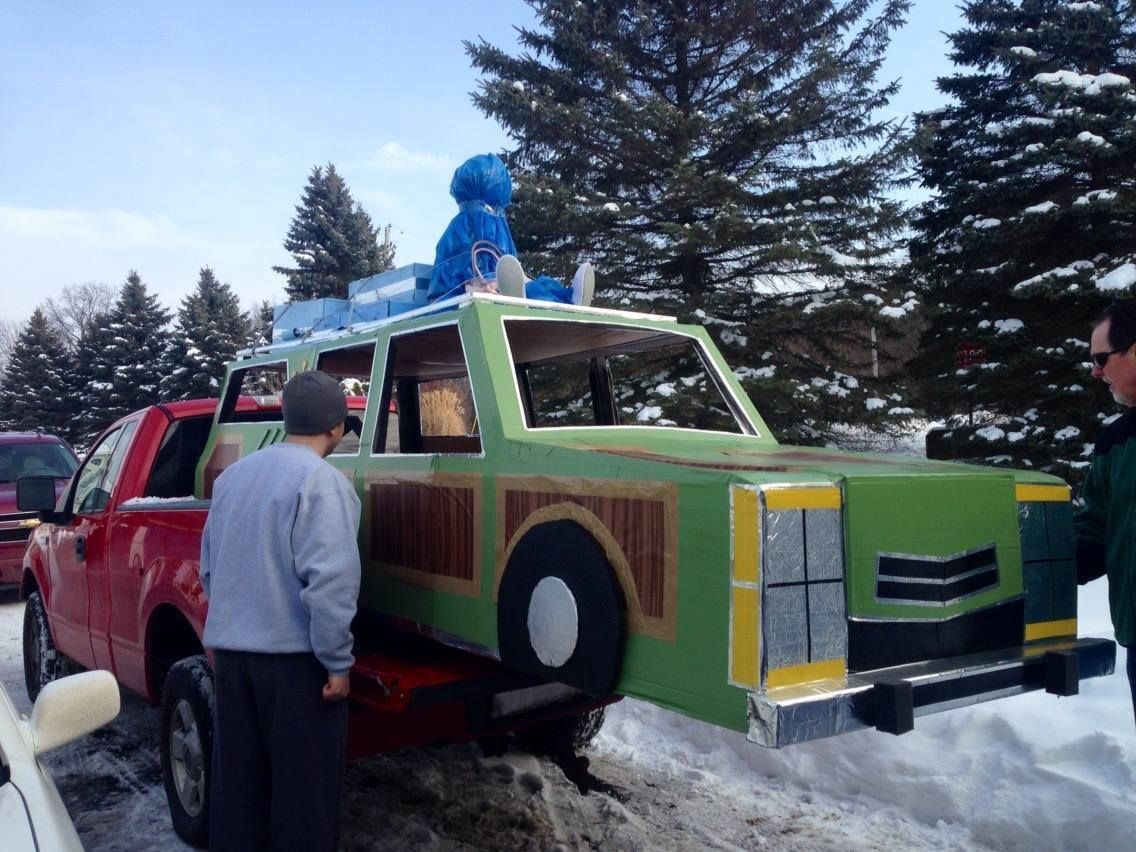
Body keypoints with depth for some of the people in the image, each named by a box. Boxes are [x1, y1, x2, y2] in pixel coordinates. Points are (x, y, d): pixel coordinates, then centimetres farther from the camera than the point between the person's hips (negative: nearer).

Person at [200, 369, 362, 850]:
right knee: (305, 784, 6)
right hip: (293, 654, -7)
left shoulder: (233, 475, 10)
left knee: (237, 778, 17)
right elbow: (329, 580, -22)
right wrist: (337, 661, -13)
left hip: (230, 649, 7)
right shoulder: (322, 481, -14)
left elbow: (210, 567, 18)